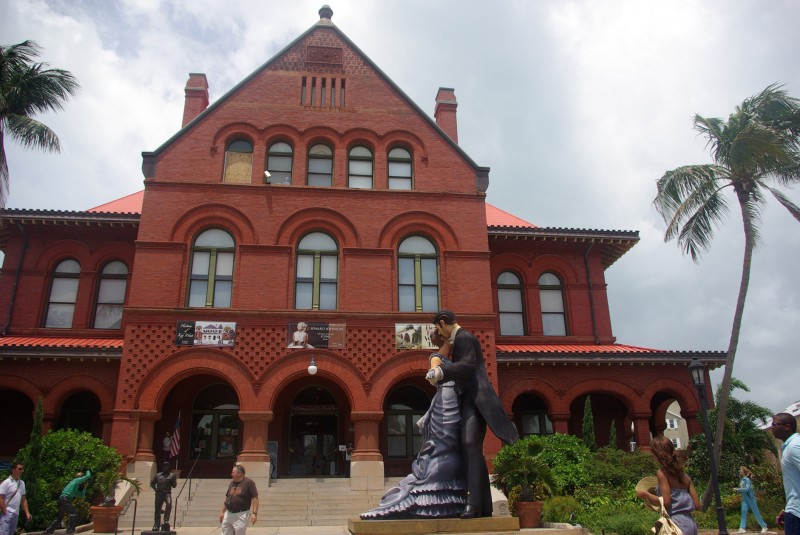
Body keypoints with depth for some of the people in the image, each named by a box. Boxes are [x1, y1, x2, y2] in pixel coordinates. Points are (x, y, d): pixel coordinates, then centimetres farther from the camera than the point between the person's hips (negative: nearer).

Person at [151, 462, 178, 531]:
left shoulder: (172, 475, 11)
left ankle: (166, 521, -23)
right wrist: (155, 489, 6)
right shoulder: (157, 475, 17)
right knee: (157, 510, 4)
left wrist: (174, 480, -12)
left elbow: (174, 485, 7)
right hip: (159, 494, 2)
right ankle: (156, 526, 16)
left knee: (169, 504, -29)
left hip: (167, 493, -2)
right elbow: (152, 483, 22)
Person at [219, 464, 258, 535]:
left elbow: (255, 498, -13)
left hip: (241, 515, -7)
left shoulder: (248, 482, -9)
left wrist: (254, 513, -21)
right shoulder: (232, 482, 12)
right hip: (228, 514, 7)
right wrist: (222, 511, 14)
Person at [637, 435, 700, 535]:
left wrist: (646, 494, -3)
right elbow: (697, 505, 10)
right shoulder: (684, 475, 11)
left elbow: (666, 502, -16)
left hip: (676, 524, -8)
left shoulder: (662, 473, -9)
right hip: (691, 525, 8)